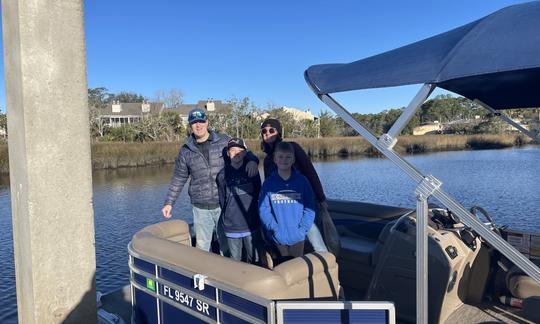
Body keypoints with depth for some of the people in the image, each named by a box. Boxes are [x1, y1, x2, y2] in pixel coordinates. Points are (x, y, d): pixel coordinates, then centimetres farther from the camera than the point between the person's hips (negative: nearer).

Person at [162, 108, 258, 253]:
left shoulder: (224, 141, -1)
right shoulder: (185, 151, 5)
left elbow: (245, 154, 3)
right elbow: (178, 179, 12)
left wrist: (252, 161, -21)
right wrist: (169, 202, 9)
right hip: (201, 208, 1)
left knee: (227, 246, 10)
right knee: (202, 248, 11)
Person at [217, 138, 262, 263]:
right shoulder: (223, 174, -2)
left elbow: (258, 195, 10)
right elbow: (222, 200, 7)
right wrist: (227, 218, 7)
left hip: (252, 225, 1)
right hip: (231, 227, 0)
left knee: (253, 259, 11)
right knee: (235, 261, 11)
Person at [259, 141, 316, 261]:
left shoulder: (302, 181, -2)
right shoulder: (268, 183, -3)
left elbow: (310, 208, -3)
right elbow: (263, 209, -6)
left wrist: (302, 229, -12)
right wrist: (275, 229, -15)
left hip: (297, 237, 0)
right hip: (278, 238, 0)